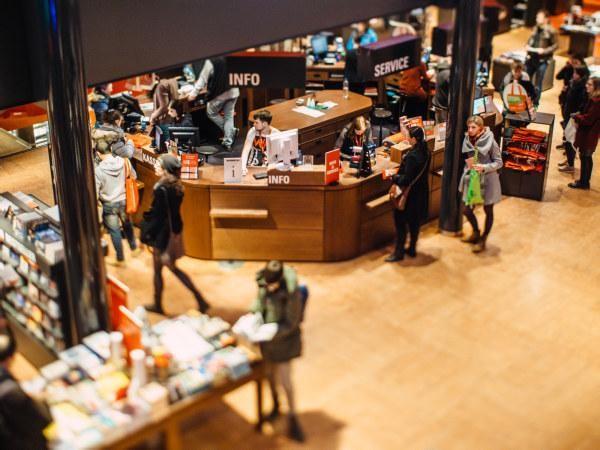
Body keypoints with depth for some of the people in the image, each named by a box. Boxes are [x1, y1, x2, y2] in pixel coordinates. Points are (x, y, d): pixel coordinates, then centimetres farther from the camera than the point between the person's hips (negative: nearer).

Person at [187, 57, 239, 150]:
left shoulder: (210, 61, -15)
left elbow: (203, 78, -12)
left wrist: (194, 93, -5)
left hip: (220, 94, -5)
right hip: (233, 92, 5)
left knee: (211, 113, 17)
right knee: (229, 116, 13)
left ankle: (231, 131, 13)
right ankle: (228, 142, 12)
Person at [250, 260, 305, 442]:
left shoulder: (292, 294, -31)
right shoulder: (264, 283, -13)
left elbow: (289, 324, -23)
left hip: (283, 339, -5)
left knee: (285, 380, 0)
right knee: (270, 374, 20)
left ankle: (292, 419, 16)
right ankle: (275, 405, 44)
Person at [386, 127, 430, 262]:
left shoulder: (412, 156, -28)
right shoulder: (425, 152, -1)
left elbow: (406, 180, -26)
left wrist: (394, 177, -10)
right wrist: (399, 175, 9)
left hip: (408, 195, -8)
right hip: (421, 194, 8)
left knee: (400, 223, 5)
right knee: (415, 222, 19)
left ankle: (399, 252, 14)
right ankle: (412, 249, 31)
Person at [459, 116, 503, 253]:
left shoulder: (490, 142, -16)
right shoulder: (467, 140, -2)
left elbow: (499, 163, -12)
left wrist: (484, 167, -25)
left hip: (487, 181, -5)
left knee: (488, 211, 10)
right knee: (467, 210, 10)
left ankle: (483, 240, 26)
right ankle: (476, 233, 37)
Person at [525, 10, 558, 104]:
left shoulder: (551, 31, -11)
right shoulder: (536, 28, 9)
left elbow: (555, 45, -10)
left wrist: (544, 51, -21)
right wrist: (528, 46, 3)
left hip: (542, 60, -7)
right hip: (531, 58, 7)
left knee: (537, 85, 1)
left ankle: (535, 104, 13)